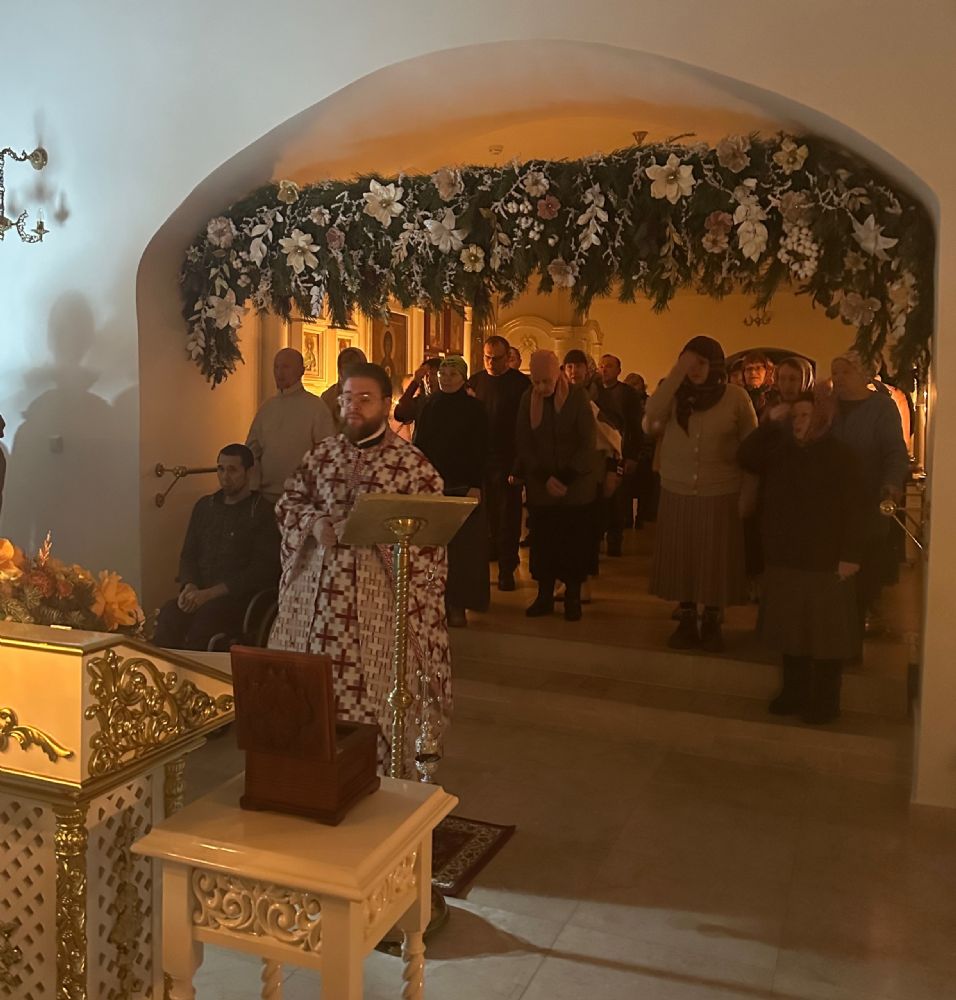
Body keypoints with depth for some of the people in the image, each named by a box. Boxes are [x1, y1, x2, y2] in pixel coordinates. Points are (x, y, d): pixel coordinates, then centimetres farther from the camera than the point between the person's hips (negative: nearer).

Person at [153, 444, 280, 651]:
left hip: (240, 596, -4)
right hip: (200, 594, 4)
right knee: (169, 613, -30)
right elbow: (188, 554, 21)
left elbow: (263, 570, -8)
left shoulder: (263, 512, 0)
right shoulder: (204, 506, 19)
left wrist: (211, 593, -14)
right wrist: (189, 586, -2)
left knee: (205, 617, -37)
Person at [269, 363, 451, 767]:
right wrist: (315, 521, -6)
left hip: (376, 597, -4)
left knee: (372, 696, 0)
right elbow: (289, 501, 13)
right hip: (317, 589, 5)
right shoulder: (322, 453, 9)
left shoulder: (411, 463, -6)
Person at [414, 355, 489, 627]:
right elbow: (418, 446, 9)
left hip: (462, 487, -3)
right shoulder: (428, 407, 9)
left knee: (461, 547, -1)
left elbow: (481, 451, -4)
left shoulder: (474, 409, -1)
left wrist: (475, 486, -12)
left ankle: (457, 605, 6)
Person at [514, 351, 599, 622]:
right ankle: (544, 596, 14)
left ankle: (573, 598, 14)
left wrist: (565, 478, -17)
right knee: (543, 542, 3)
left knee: (574, 542, 2)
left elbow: (588, 444, -9)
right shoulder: (527, 399, -1)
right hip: (540, 486, 2)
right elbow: (524, 444, -1)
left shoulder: (578, 397, -7)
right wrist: (545, 478, -12)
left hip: (576, 486, -2)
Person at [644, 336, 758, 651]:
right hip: (677, 492, 2)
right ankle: (686, 622, 22)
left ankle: (711, 623, 22)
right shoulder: (675, 393, 1)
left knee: (715, 562, 7)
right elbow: (650, 417, -19)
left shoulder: (736, 397, -4)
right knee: (681, 560, 9)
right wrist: (676, 373, -21)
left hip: (721, 494, -2)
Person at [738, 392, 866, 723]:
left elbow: (854, 509, -11)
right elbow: (745, 457, -1)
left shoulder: (840, 455, -8)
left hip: (826, 561, -5)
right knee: (790, 628, 13)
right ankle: (794, 691, 27)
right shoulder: (780, 452, 9)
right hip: (784, 557, 5)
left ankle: (824, 701, 13)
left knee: (826, 631, 2)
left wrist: (850, 555, -16)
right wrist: (769, 423, -7)